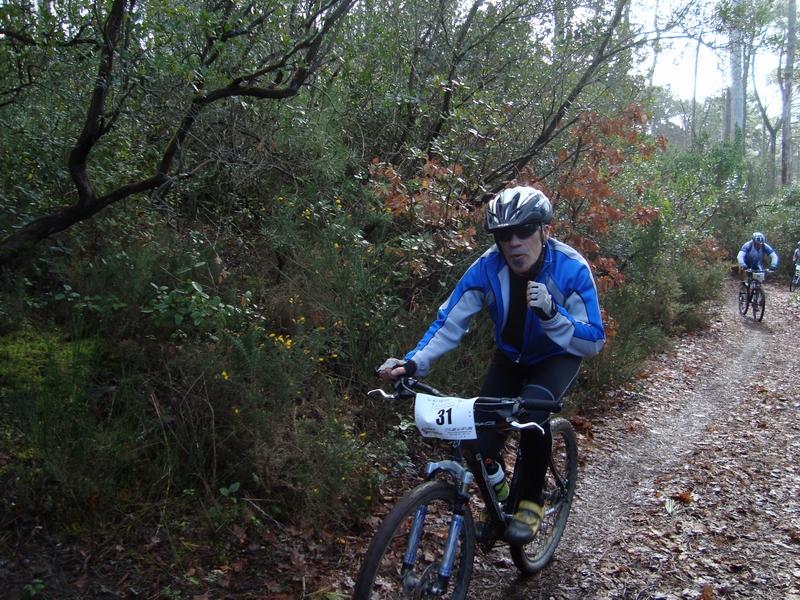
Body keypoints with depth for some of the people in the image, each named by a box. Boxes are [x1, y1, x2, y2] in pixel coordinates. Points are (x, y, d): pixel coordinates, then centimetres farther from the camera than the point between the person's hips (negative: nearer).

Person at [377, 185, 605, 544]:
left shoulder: (571, 268, -29)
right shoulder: (488, 267, -25)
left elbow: (593, 341, -27)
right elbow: (449, 322, -26)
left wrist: (550, 313, -43)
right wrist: (413, 364, -40)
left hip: (558, 358, -2)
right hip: (510, 358, 2)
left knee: (531, 413, -33)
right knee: (479, 439, -16)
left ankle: (531, 502, -6)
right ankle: (497, 497, 19)